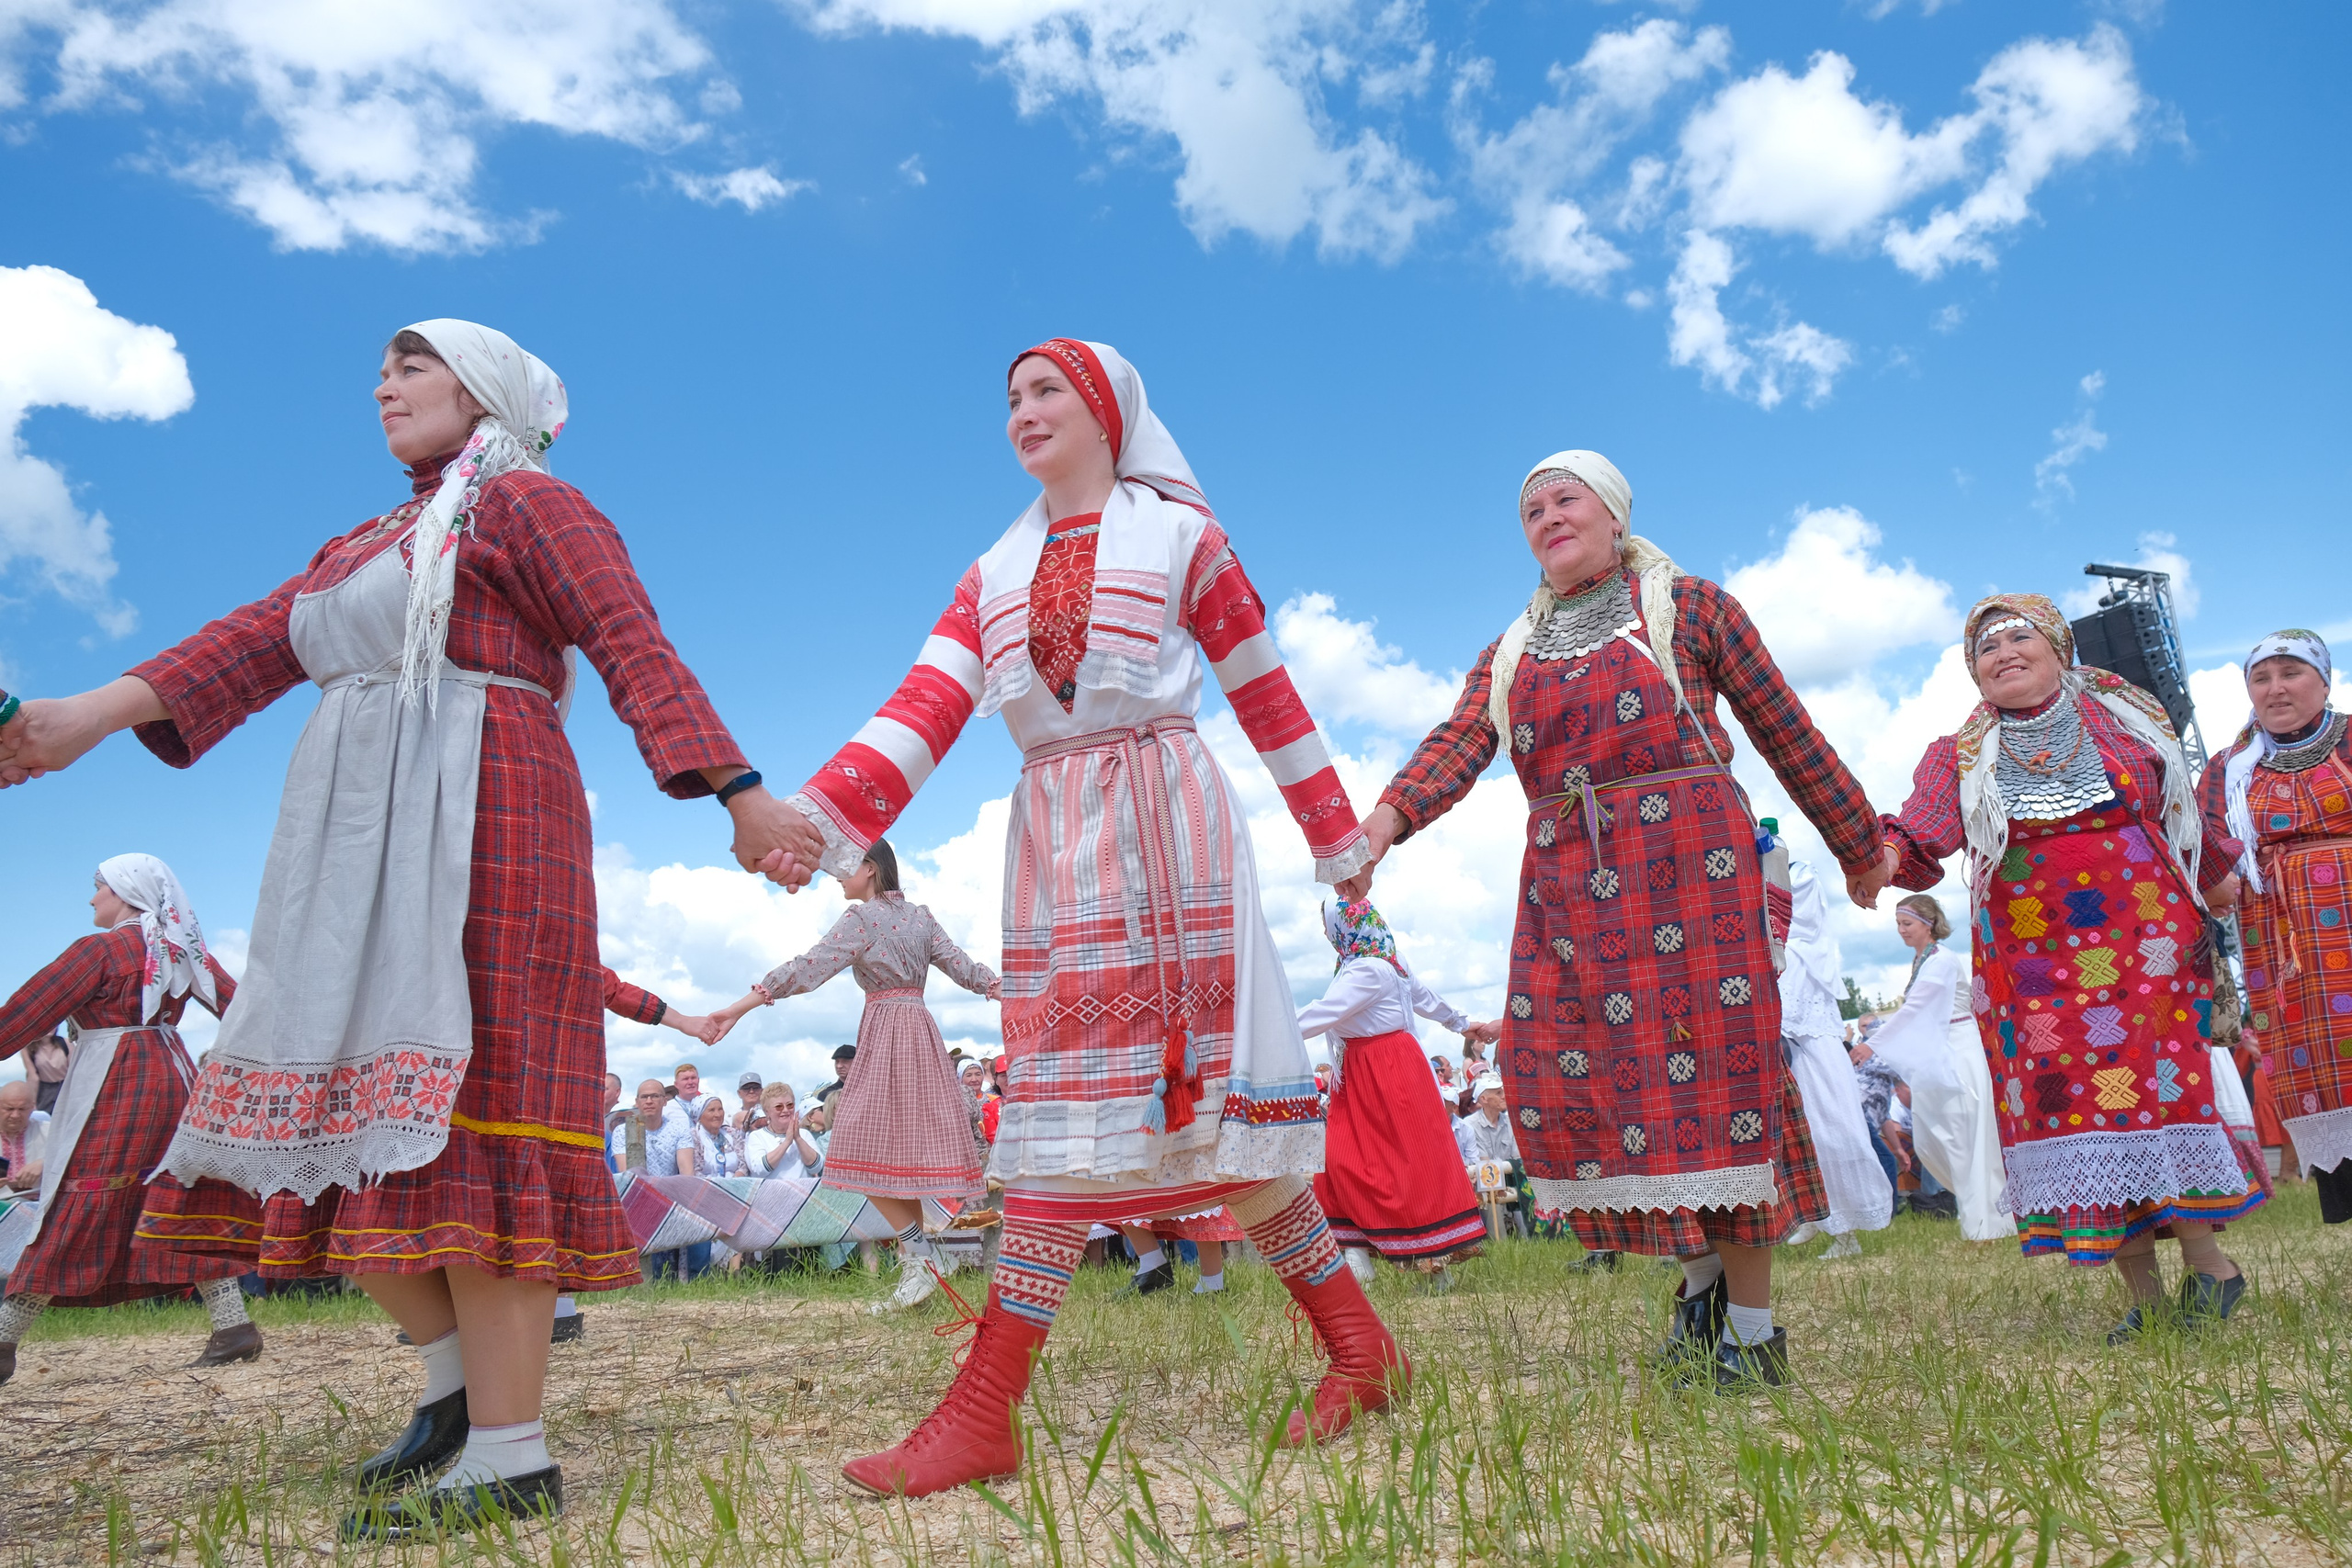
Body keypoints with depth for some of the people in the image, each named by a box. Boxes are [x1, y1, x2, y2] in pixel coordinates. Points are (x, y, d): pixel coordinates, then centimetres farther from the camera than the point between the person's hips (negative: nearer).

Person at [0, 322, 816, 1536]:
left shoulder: (528, 504, 3)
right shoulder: (367, 546, 27)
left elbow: (641, 658, -9)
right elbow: (255, 643, 14)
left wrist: (740, 796, -19)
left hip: (474, 829, -8)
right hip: (361, 846, 9)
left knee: (464, 1115, -13)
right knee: (348, 1116, 6)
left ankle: (510, 1457, -10)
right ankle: (460, 1381, 18)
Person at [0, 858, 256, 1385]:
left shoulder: (100, 949, -7)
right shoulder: (183, 948, 11)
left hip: (114, 1089, -6)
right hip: (171, 1077, 7)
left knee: (73, 1216, -3)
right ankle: (234, 1326, 4)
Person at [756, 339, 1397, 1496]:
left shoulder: (1176, 531, 8)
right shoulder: (996, 574, 19)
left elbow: (1267, 693, 7)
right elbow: (922, 712, 4)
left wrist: (1340, 844, 8)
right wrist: (818, 819, -11)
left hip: (1167, 822, -4)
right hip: (1050, 836, 4)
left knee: (1202, 1083, -9)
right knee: (1057, 1095, 0)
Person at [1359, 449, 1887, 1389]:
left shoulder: (1689, 607, 10)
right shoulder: (1510, 653, 20)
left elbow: (1786, 731, 10)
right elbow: (1458, 746, 3)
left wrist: (1856, 844, 12)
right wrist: (1386, 820, -17)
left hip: (1686, 856, -4)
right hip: (1565, 878, 5)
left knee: (1711, 1059, -8)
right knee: (1551, 1072, -4)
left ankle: (1753, 1325, 3)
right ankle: (1699, 1272, 17)